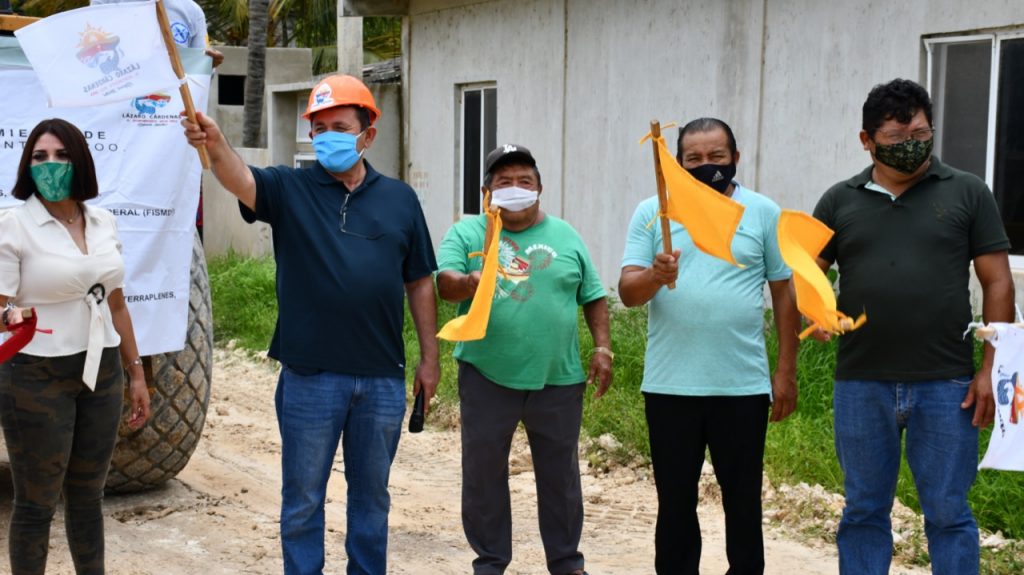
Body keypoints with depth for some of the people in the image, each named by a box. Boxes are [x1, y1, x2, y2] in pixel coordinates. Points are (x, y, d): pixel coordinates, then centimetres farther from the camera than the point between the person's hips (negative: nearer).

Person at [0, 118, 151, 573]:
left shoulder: (103, 222, 7)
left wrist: (136, 372, 16)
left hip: (102, 373, 5)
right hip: (38, 378, -5)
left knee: (87, 492, 16)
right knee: (37, 502, 4)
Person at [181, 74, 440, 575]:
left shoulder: (399, 199, 5)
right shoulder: (289, 189, -2)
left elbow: (420, 283, 9)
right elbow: (240, 179, -23)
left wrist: (429, 357, 7)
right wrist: (215, 144, -45)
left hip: (383, 378, 2)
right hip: (310, 377, -2)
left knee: (371, 494, 17)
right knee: (303, 499, 9)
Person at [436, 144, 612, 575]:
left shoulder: (565, 236, 8)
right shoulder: (466, 233, 1)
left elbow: (593, 297, 11)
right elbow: (444, 281, -14)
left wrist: (602, 347, 1)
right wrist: (467, 283, -35)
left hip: (558, 379, 1)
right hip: (487, 378, -1)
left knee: (560, 474, 10)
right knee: (482, 471, 7)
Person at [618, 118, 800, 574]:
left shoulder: (763, 213, 3)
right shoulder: (651, 212, 3)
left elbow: (784, 294, 4)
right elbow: (627, 292, -4)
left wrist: (786, 372, 1)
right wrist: (655, 275, -27)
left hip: (744, 385, 0)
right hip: (670, 385, 1)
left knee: (743, 500, 10)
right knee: (675, 501, 11)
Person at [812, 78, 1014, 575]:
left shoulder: (967, 193, 4)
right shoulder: (840, 201, 9)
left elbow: (997, 282, 2)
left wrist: (991, 368, -4)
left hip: (945, 385, -2)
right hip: (861, 385, 2)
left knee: (947, 512, 4)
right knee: (864, 511, 11)